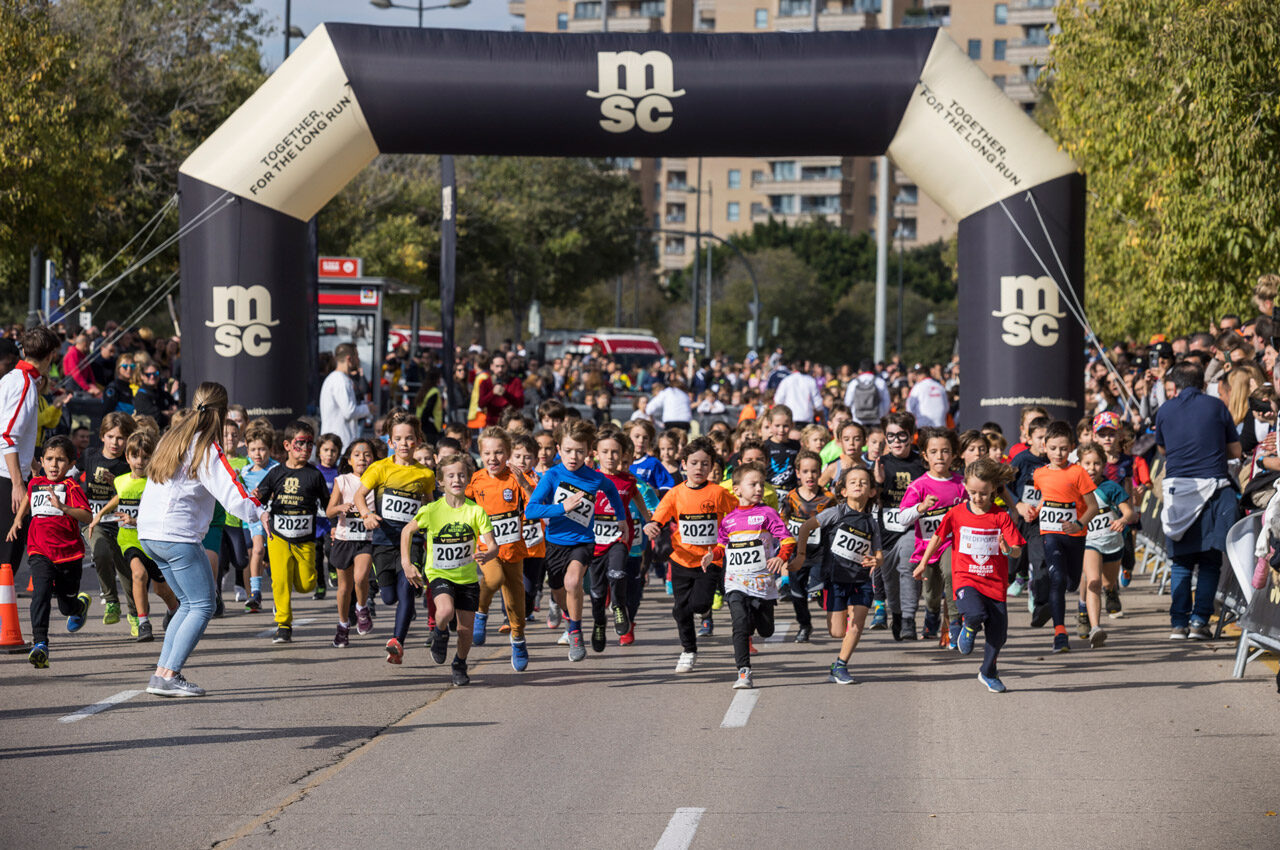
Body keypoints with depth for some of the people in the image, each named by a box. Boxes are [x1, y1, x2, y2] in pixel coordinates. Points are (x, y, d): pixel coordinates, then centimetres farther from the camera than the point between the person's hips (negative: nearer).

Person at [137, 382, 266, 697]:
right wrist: (259, 512, -2)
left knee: (189, 604, 17)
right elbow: (233, 496, -18)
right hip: (178, 535, -9)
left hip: (149, 534, 9)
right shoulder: (206, 450, -12)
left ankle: (162, 673, 10)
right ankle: (169, 676, -10)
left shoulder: (173, 437, 12)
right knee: (202, 606, -2)